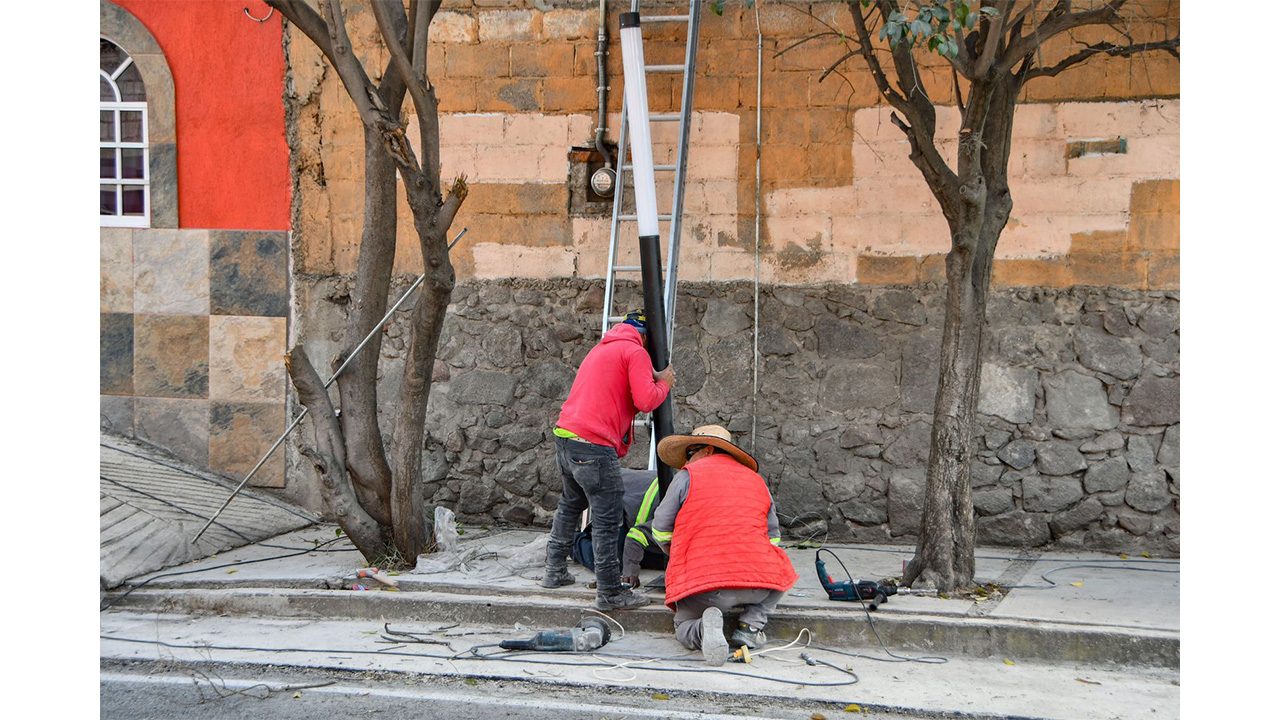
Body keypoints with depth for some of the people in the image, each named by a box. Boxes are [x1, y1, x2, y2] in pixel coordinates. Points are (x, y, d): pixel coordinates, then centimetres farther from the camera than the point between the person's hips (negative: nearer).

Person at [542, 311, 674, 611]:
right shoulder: (635, 352, -3)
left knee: (570, 504, 26)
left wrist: (652, 379, 22)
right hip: (594, 444, -9)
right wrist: (664, 383, 6)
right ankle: (610, 592, -3)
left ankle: (555, 572, 34)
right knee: (607, 519, -5)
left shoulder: (601, 349, 26)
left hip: (565, 435, 9)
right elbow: (645, 401, -13)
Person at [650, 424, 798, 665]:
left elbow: (661, 531, 9)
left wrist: (679, 556, 30)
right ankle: (751, 625, 10)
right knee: (779, 573, 35)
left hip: (701, 585, -3)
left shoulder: (688, 476, 5)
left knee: (684, 629, 23)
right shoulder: (757, 480, 18)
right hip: (757, 585, 3)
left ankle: (704, 628, -14)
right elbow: (772, 537, 22)